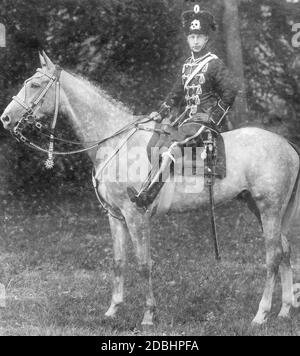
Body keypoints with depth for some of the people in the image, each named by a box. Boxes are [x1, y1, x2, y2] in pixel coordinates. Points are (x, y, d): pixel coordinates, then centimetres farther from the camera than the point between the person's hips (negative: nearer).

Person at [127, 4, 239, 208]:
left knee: (173, 147, -25)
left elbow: (231, 91, -13)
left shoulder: (214, 64, -7)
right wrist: (161, 113, 7)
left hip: (206, 119, -9)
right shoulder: (188, 65, 15)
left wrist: (214, 117, -14)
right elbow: (177, 93, 19)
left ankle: (146, 197, -30)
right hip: (188, 116, 9)